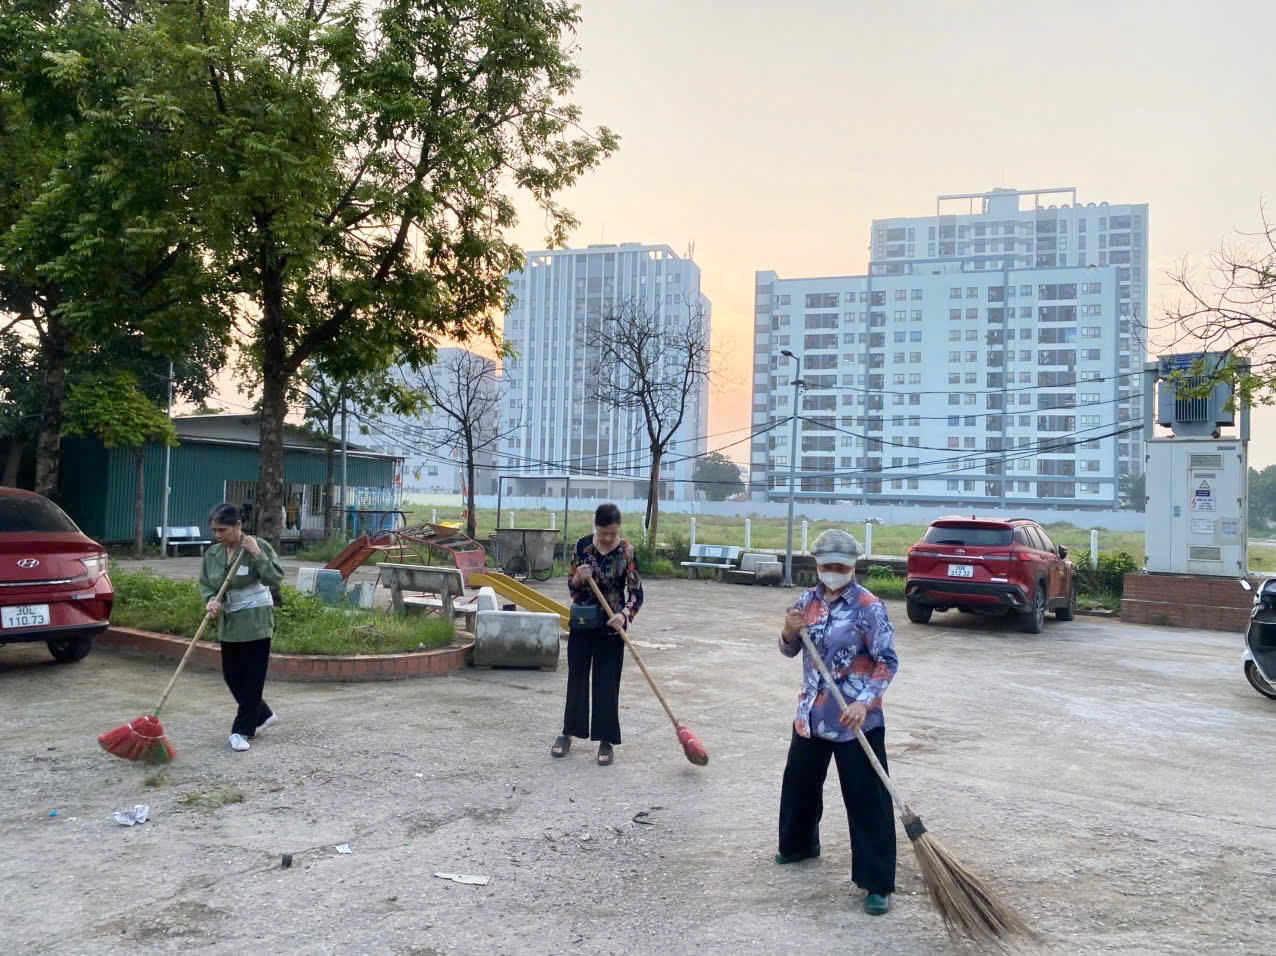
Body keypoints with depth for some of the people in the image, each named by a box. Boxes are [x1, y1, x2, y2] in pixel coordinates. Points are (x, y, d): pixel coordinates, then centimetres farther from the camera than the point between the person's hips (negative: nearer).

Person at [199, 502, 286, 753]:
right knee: (232, 675, 12)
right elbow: (205, 584, 9)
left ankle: (241, 731, 6)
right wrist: (210, 600, -11)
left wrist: (258, 555, -25)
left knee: (252, 676, -2)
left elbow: (275, 578, -17)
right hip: (228, 623, 6)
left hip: (255, 622, -6)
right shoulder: (212, 553, 3)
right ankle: (263, 715, 30)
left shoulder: (259, 546, -12)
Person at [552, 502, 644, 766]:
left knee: (607, 684, 3)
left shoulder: (627, 552, -11)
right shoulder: (582, 546, -4)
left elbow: (636, 593, -12)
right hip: (581, 624, 2)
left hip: (610, 627, -2)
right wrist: (578, 577, -20)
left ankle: (606, 741, 14)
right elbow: (571, 586, 3)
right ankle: (568, 732, 26)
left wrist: (624, 615, -31)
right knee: (577, 678, 12)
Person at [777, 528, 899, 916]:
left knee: (867, 799, -2)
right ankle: (798, 844, 46)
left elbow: (887, 661, -13)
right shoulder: (807, 601, 3)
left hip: (856, 720, -6)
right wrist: (789, 632, -12)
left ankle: (877, 883, 8)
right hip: (811, 715, 6)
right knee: (799, 782, 21)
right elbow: (790, 652, 10)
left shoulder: (869, 607, -14)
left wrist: (864, 702, -24)